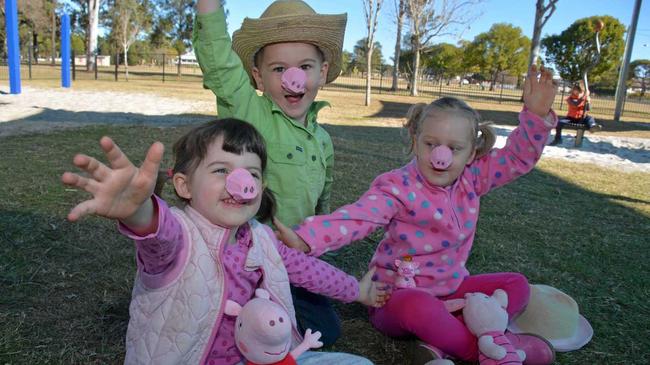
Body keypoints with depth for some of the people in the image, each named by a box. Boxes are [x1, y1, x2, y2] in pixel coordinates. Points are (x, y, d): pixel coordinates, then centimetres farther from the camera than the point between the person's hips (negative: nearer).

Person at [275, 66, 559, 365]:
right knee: (416, 306, -40)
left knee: (516, 285, -2)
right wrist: (305, 239, -47)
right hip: (400, 292, -6)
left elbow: (517, 157, 5)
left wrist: (536, 114, -10)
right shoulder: (397, 186, -18)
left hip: (451, 286, 7)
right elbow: (358, 217, -31)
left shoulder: (471, 179, 0)